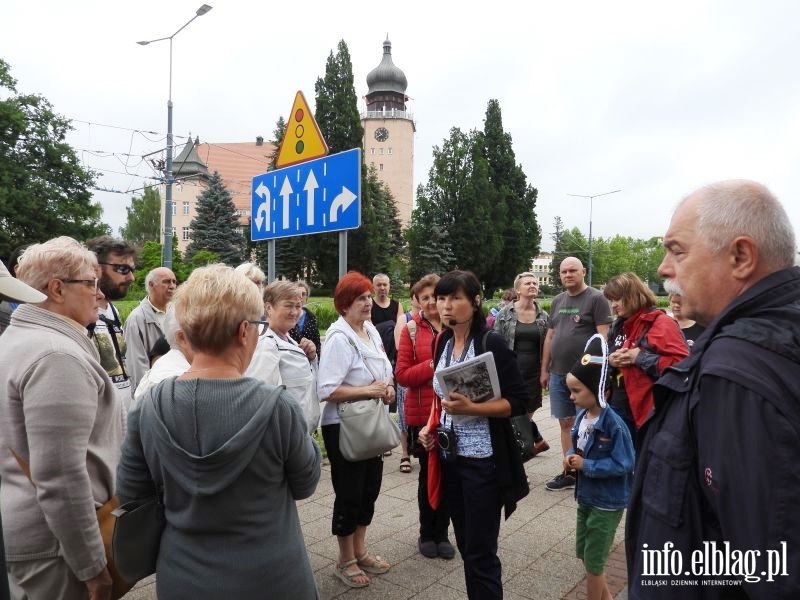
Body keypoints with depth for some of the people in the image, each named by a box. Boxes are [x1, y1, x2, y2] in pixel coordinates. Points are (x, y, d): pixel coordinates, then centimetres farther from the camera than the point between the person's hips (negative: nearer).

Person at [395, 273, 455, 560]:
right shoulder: (412, 330, -2)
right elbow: (402, 375, -6)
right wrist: (432, 366, -18)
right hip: (423, 414, -1)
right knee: (428, 473, 11)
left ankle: (441, 533, 30)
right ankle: (427, 534, 31)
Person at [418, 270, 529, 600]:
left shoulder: (492, 343, -14)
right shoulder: (443, 342, 5)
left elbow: (518, 401, -15)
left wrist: (471, 408, -26)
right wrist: (430, 426, 3)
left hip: (483, 459, -6)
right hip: (450, 456, 6)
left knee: (481, 551, 3)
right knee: (466, 545, 17)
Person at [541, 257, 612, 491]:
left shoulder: (596, 299, -5)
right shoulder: (557, 301, 14)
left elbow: (603, 336, -11)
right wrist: (545, 370, 15)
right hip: (558, 374, 6)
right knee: (565, 423, 11)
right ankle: (570, 473, 21)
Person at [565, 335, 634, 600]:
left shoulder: (613, 424, -26)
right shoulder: (581, 417, -3)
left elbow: (623, 464, -24)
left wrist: (586, 465, -23)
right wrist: (570, 456, -9)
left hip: (607, 502, -8)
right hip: (586, 496, 8)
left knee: (594, 563, 7)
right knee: (583, 553, 22)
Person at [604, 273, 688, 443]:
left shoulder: (661, 323, -12)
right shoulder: (618, 326, 12)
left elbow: (682, 365, -21)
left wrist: (640, 357, -21)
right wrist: (610, 361, -3)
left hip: (650, 413, -7)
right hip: (619, 410, 7)